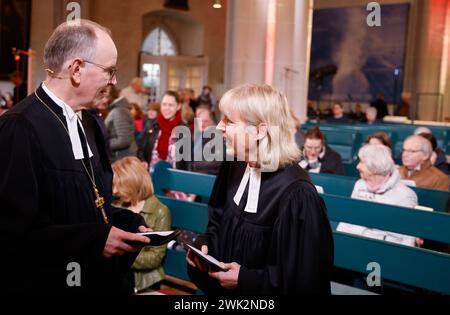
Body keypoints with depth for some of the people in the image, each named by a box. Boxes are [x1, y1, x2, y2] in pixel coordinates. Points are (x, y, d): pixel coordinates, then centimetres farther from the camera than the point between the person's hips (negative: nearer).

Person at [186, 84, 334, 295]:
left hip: (258, 289, -6)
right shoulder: (233, 168, -5)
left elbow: (306, 279, -23)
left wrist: (246, 280, -24)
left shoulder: (296, 195, -28)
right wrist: (204, 243, -9)